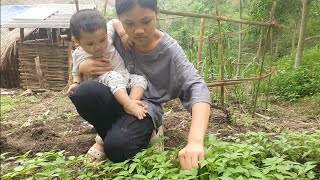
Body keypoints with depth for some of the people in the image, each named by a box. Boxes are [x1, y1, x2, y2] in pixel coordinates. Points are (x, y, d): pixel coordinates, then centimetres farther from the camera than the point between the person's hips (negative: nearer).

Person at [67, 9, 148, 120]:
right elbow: (77, 72, 13)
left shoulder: (107, 36, -3)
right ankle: (128, 104, -47)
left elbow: (115, 22, 11)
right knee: (113, 76, -36)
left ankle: (133, 100, -38)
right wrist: (76, 83, -7)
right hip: (102, 81, -4)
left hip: (124, 77, 5)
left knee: (140, 79, -15)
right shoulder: (78, 55, -2)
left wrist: (123, 34, -5)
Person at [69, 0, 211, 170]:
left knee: (117, 147, -31)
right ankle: (108, 134, 0)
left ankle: (144, 132, 4)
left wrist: (195, 142, -46)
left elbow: (197, 89, -29)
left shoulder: (170, 50, -17)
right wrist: (83, 66, -22)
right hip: (116, 99, 3)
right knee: (85, 93, -29)